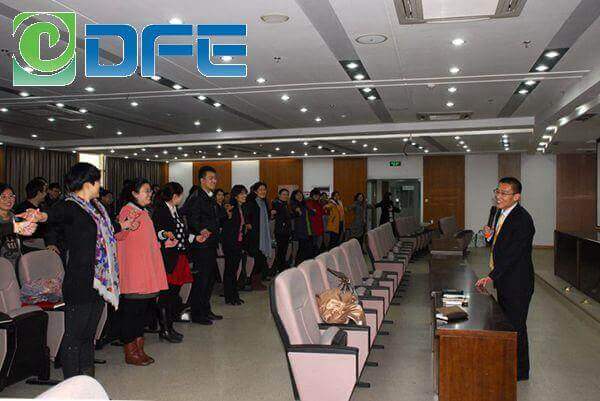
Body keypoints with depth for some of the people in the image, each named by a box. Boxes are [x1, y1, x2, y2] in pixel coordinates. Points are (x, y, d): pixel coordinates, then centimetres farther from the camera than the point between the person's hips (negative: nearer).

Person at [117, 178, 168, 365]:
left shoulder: (144, 212, 18)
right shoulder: (127, 211, -10)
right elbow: (119, 236, -22)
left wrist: (164, 243, 19)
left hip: (147, 269, 9)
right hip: (133, 269, -9)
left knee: (143, 307, 12)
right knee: (132, 309, -2)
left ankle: (139, 349, 21)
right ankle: (129, 352, 7)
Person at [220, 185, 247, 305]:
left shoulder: (242, 208, 11)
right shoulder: (231, 207, -14)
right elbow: (224, 226, -20)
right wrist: (229, 215, -34)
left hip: (239, 242, 8)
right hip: (229, 243, -8)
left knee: (234, 269, 13)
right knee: (229, 269, -1)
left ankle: (234, 295, 21)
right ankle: (229, 297, 6)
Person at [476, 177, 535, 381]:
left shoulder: (522, 219, -21)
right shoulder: (503, 214, 8)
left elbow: (513, 253, -25)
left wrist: (492, 276, -26)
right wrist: (490, 235, -3)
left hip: (517, 283, -9)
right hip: (503, 280, 9)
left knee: (516, 326, 4)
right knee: (505, 323, 19)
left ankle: (520, 370, 19)